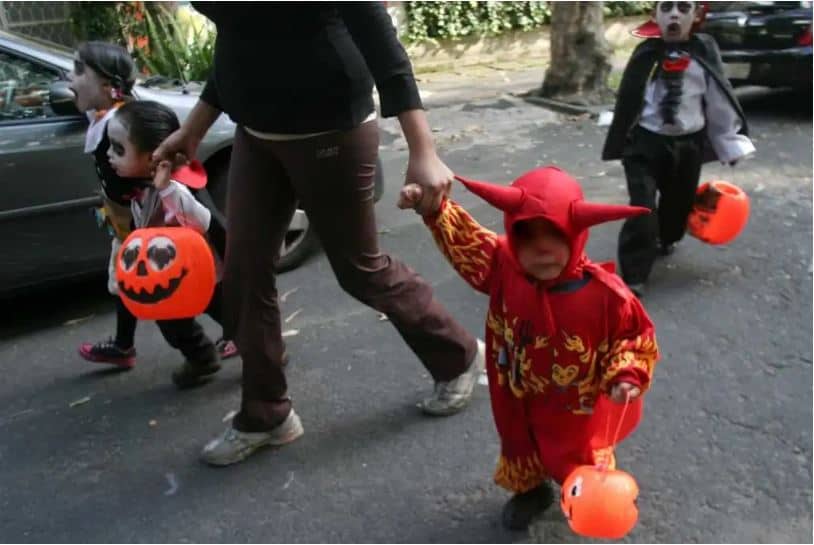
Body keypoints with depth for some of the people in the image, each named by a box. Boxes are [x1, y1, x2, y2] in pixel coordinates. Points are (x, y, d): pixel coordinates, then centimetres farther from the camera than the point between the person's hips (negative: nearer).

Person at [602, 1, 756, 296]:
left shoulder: (704, 54, -6)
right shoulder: (646, 55, -7)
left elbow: (720, 103, -1)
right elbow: (628, 102, -1)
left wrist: (730, 145, 2)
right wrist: (621, 141, 3)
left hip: (687, 145, 2)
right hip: (646, 142, -2)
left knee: (679, 201, 20)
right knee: (642, 208, -13)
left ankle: (665, 239, 53)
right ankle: (633, 277, -5)